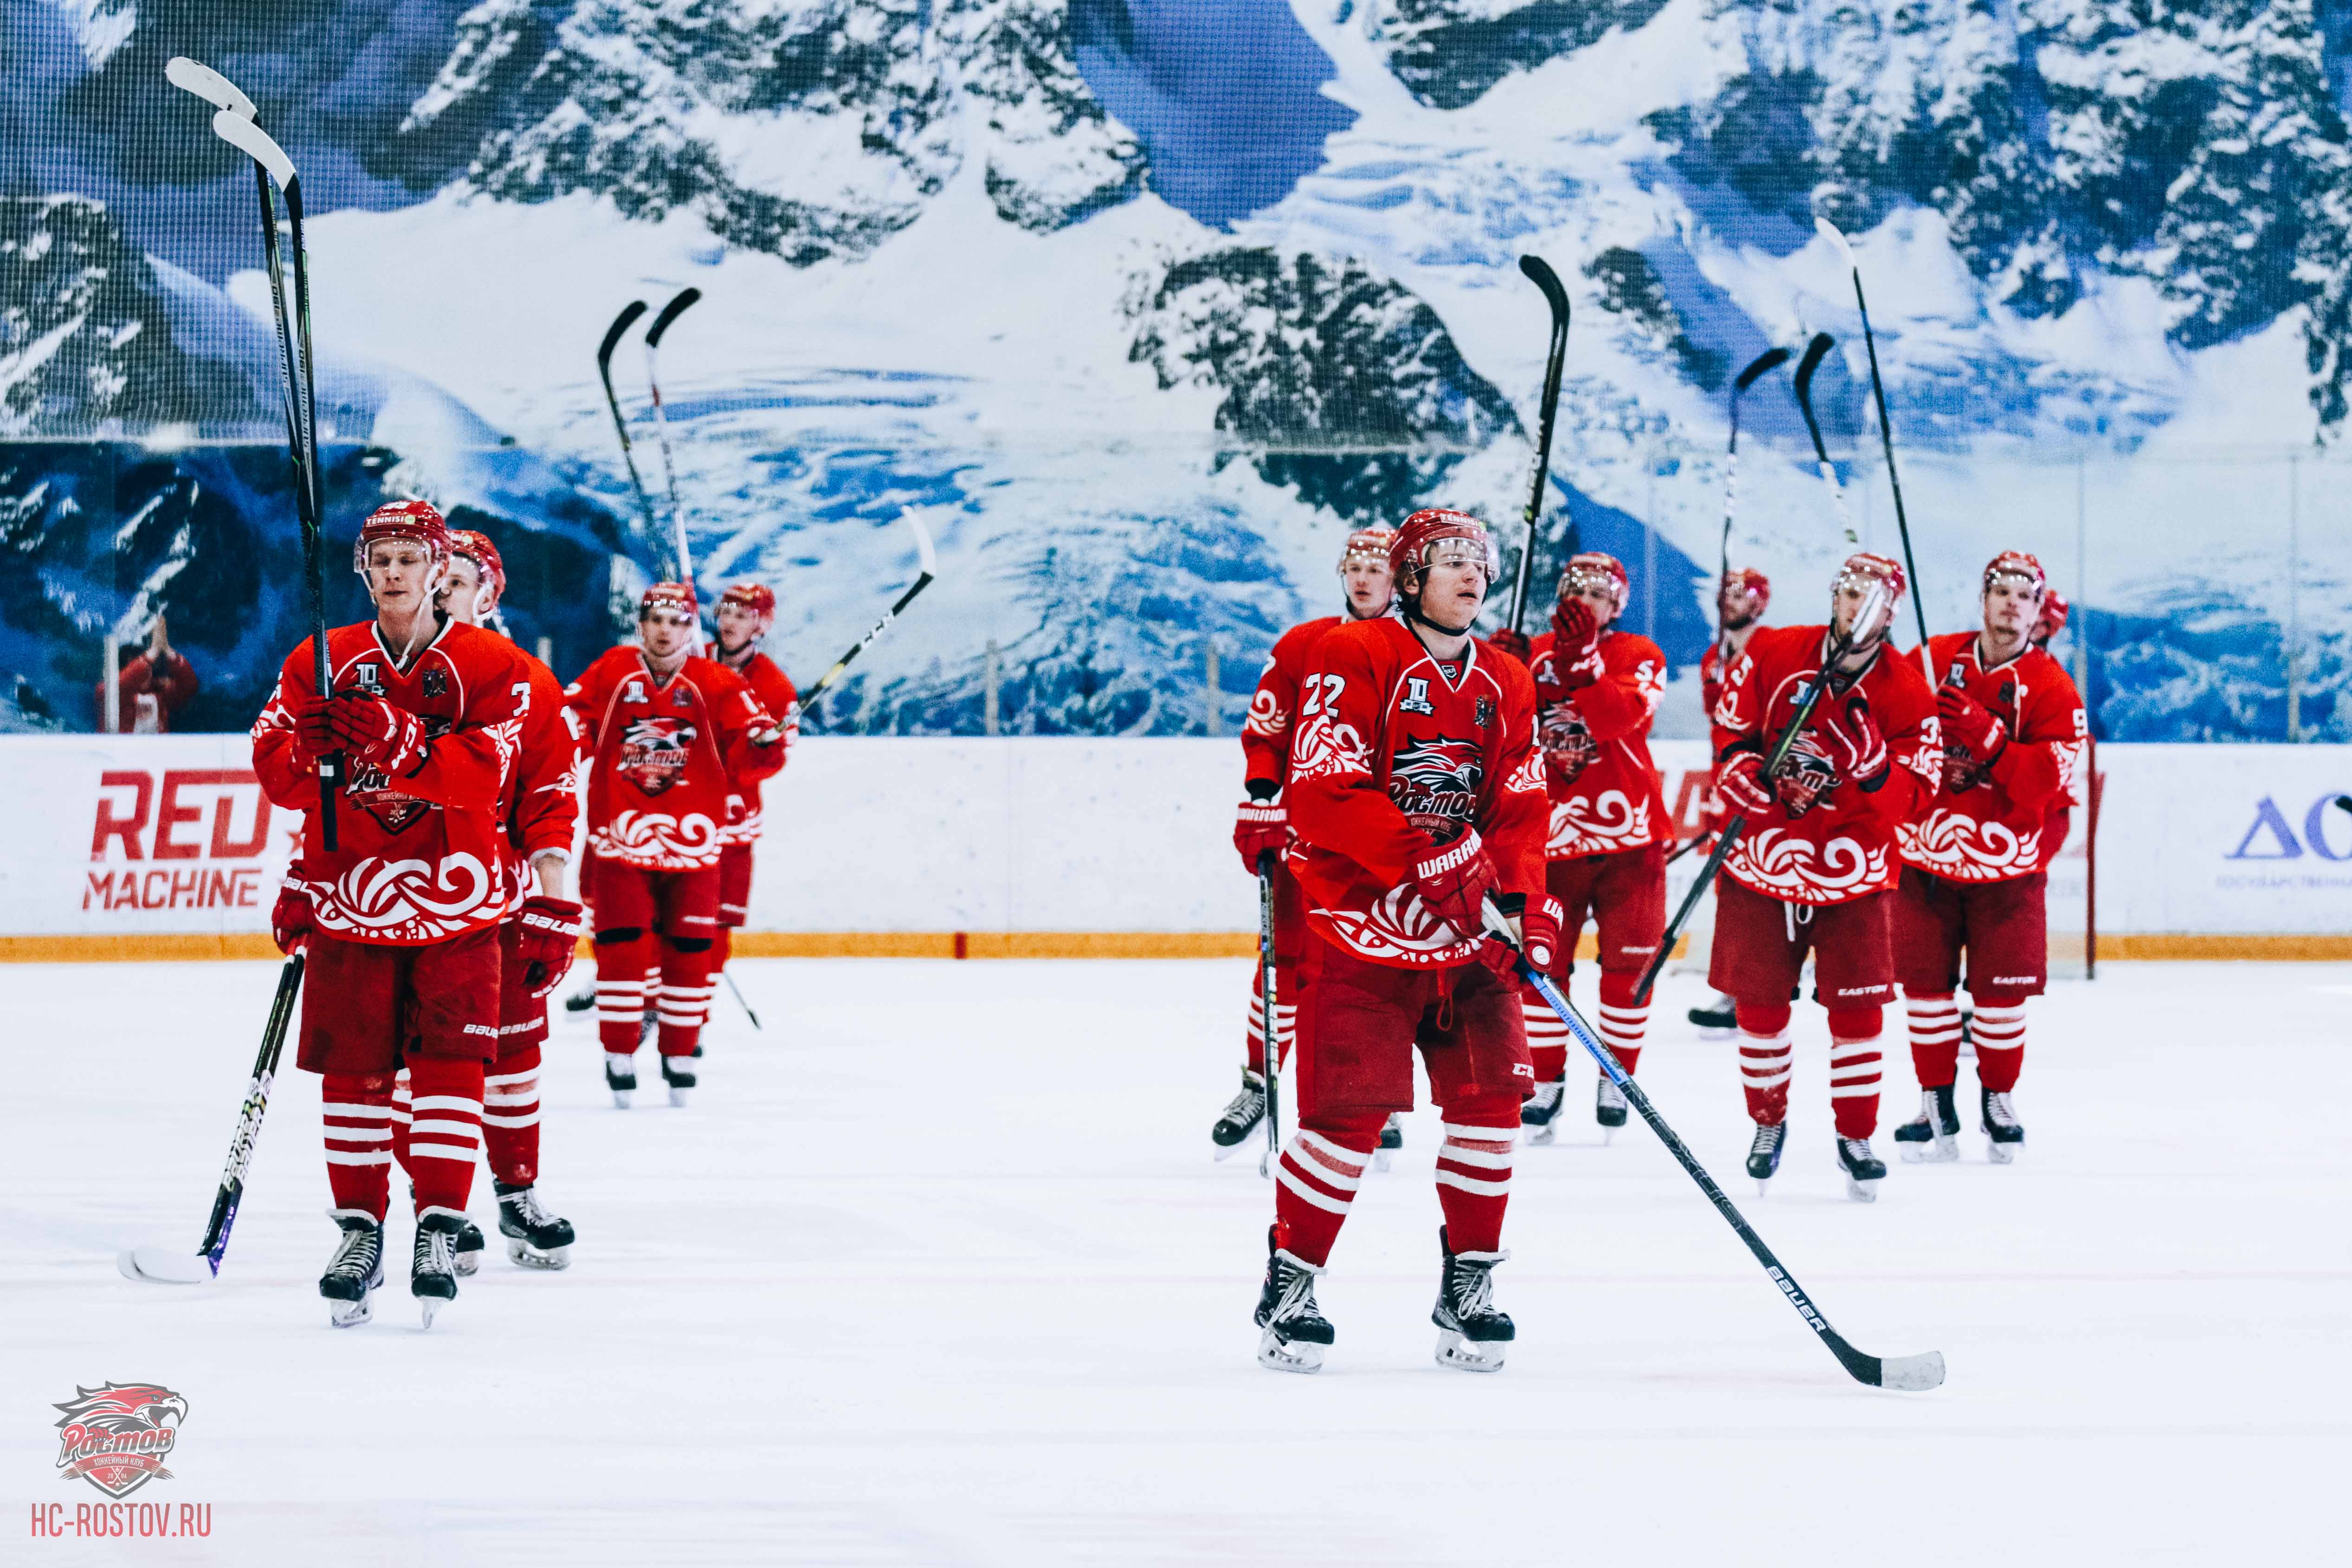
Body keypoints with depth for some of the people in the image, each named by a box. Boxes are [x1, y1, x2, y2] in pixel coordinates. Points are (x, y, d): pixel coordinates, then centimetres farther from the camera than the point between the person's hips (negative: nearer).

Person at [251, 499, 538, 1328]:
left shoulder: (492, 665, 0)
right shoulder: (320, 662, 8)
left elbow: (483, 772, -14)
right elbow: (275, 767, 2)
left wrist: (394, 736, -27)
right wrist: (309, 747, -21)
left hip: (455, 891, -2)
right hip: (349, 887, 2)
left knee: (450, 1060, -7)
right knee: (352, 1065, 0)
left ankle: (439, 1228, 0)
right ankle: (360, 1228, 10)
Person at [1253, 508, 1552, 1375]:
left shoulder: (1506, 685, 12)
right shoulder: (1354, 659, -9)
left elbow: (1520, 809, 9)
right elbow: (1321, 795, -17)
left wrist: (1527, 904, -9)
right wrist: (1427, 858, -24)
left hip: (1468, 933, 5)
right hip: (1359, 925, -5)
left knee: (1490, 1098, -3)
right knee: (1349, 1110, -9)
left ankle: (1466, 1288, 11)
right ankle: (1288, 1285, 7)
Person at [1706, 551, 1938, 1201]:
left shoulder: (1907, 693, -6)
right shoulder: (1772, 655, -4)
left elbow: (1911, 796, -9)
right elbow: (1731, 732, 3)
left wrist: (1872, 764, -28)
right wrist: (1756, 781, -14)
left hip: (1854, 868, -1)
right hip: (1763, 854, 1)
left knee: (1856, 1004, -4)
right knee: (1759, 1000, 4)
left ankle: (1856, 1137, 9)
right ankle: (1768, 1121, 25)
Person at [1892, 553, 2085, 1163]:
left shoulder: (2050, 687, -3)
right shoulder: (1932, 661, 3)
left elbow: (2050, 780, -14)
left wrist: (1989, 739, -24)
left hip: (2005, 864, -1)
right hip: (1924, 849, 1)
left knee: (2002, 986, -1)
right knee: (1925, 979, 1)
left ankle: (1997, 1100, 18)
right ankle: (1937, 1107, 11)